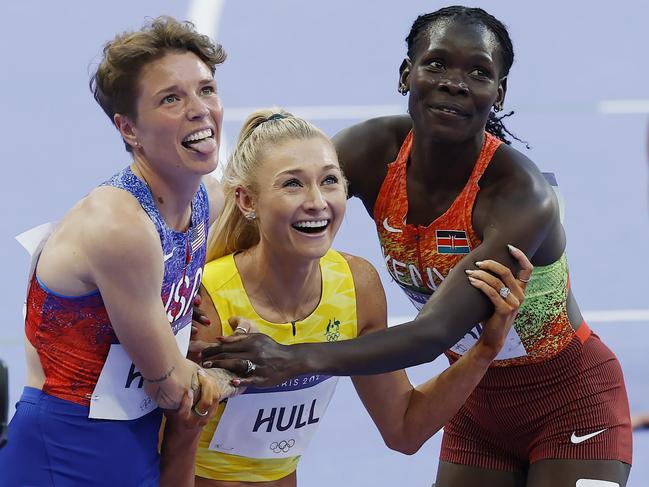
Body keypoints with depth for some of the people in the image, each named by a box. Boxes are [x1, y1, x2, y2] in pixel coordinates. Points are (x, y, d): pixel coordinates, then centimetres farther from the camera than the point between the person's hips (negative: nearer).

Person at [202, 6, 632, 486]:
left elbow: (436, 333, -39)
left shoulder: (520, 194, -31)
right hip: (478, 402, 5)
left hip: (571, 400, -5)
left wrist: (298, 359, -51)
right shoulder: (374, 150, -17)